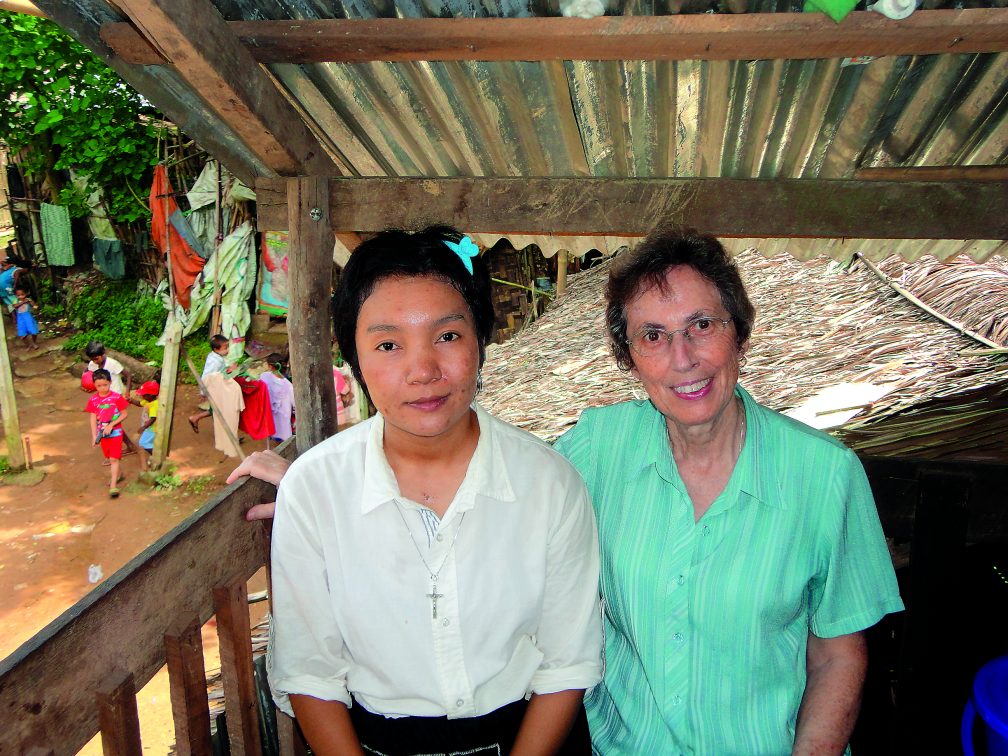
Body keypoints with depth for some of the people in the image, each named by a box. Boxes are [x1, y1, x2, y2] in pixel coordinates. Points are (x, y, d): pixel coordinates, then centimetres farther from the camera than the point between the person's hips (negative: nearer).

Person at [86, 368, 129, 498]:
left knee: (114, 459, -6)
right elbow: (93, 419, -3)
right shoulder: (93, 400, -6)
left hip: (115, 432, -4)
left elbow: (124, 414, -9)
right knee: (109, 458, 19)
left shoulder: (117, 397, -14)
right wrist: (94, 436, -8)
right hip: (102, 433, 4)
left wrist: (111, 425, -19)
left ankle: (113, 485, -5)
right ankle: (117, 475, 41)